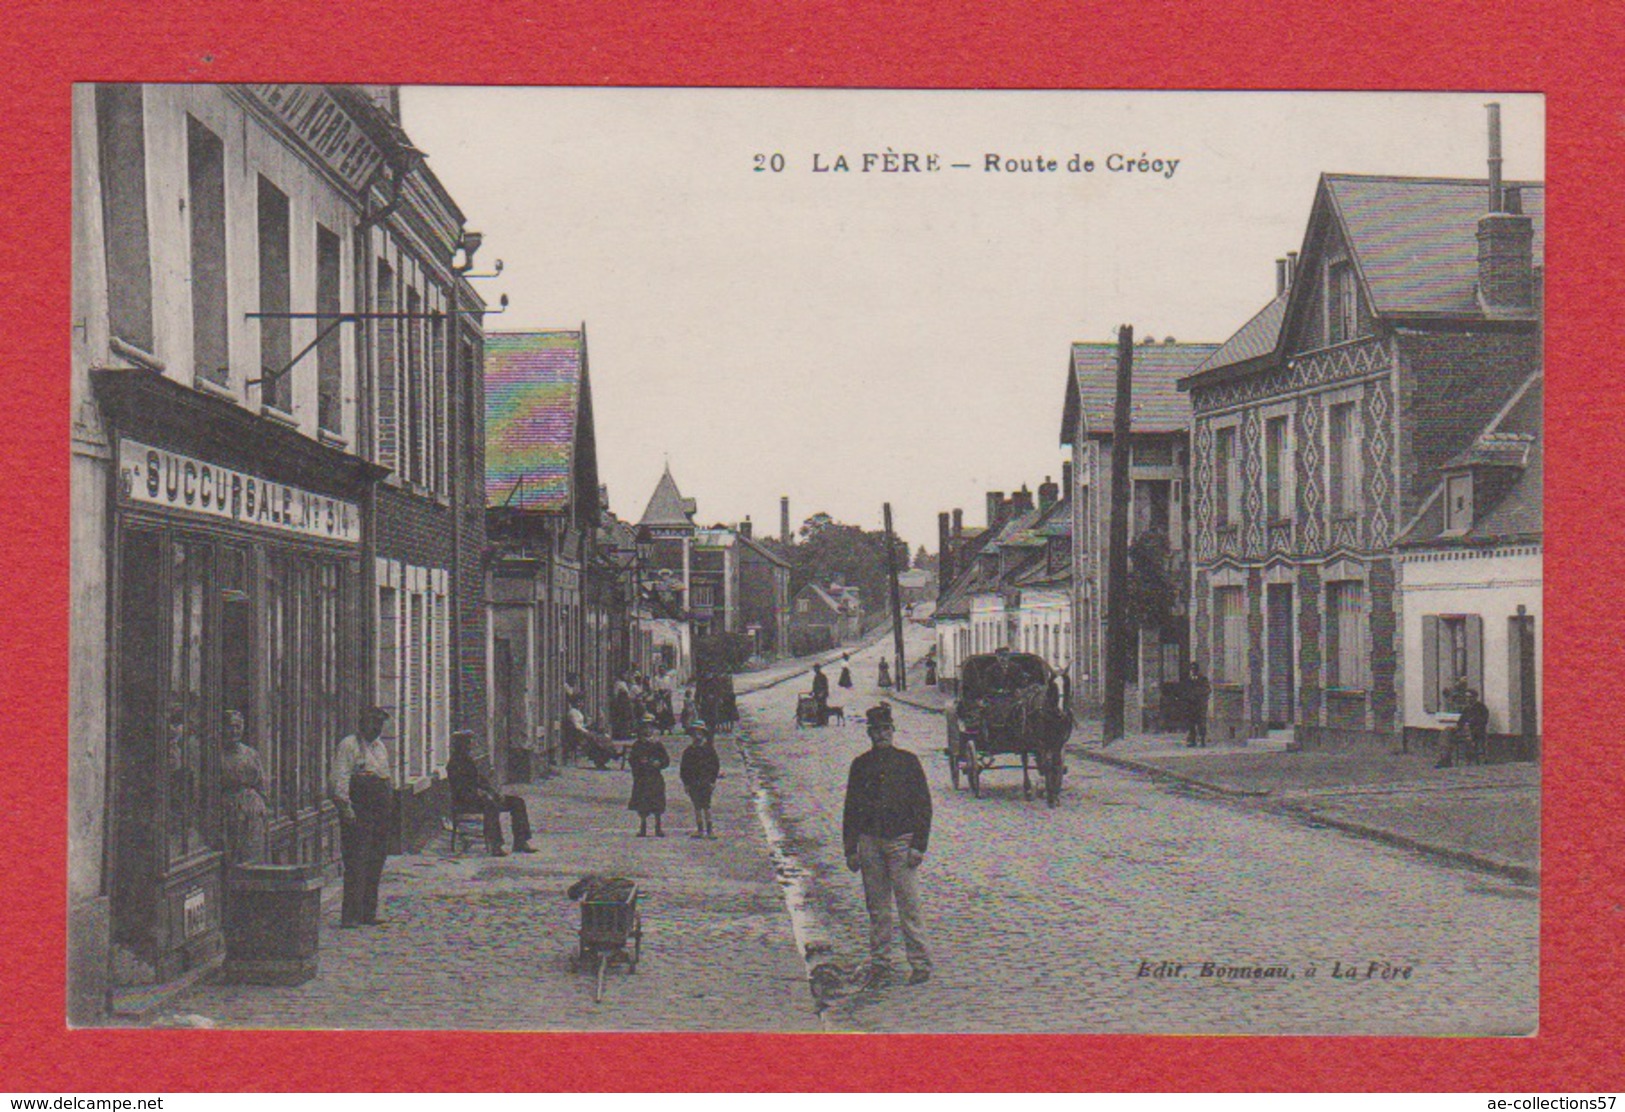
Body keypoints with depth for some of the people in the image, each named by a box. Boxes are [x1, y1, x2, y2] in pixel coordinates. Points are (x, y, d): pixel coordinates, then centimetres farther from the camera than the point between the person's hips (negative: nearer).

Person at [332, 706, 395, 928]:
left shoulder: (381, 747, 21)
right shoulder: (349, 745, -4)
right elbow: (341, 778, -12)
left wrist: (389, 805, 22)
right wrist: (346, 806, -20)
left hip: (381, 810, 8)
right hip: (358, 811, -8)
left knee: (376, 862, 8)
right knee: (356, 862, -11)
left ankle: (368, 913, 13)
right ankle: (350, 916, -11)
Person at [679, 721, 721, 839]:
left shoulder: (709, 749, 3)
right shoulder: (688, 751, 10)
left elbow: (716, 766, 4)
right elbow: (683, 768, 12)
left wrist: (713, 781, -4)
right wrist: (686, 782, 4)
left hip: (706, 784, -3)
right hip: (693, 784, 3)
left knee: (706, 806, -9)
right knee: (697, 807, 6)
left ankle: (709, 829, -5)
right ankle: (700, 830, 11)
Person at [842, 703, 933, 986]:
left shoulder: (907, 761, 1)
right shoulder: (861, 765, 9)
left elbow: (923, 805, 1)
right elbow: (851, 808, 13)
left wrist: (918, 846, -6)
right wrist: (851, 849, 8)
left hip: (901, 840, -3)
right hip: (870, 841, 3)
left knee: (908, 904, -5)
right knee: (877, 907, 7)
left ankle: (921, 964, 0)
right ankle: (880, 962, 15)